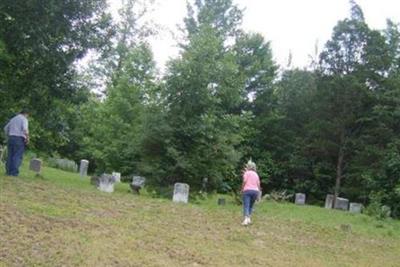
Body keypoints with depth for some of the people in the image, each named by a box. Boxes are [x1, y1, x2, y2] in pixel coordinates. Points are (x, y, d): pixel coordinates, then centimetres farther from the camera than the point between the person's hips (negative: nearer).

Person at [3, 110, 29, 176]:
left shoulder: (13, 119, 21)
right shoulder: (24, 119, -1)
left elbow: (6, 128, 24)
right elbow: (25, 129, -17)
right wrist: (27, 138, -11)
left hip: (11, 138, 7)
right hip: (19, 139, -6)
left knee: (10, 155, 7)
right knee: (17, 156, -6)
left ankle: (8, 171, 4)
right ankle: (14, 172, -11)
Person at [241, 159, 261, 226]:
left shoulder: (247, 173, 4)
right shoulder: (256, 174, 19)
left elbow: (244, 182, -7)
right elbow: (258, 184, 14)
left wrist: (242, 189, 4)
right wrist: (259, 193, 16)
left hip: (247, 190, -5)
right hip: (255, 191, 5)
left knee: (246, 206, -11)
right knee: (251, 206, 16)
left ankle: (246, 220, -24)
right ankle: (249, 218, 6)